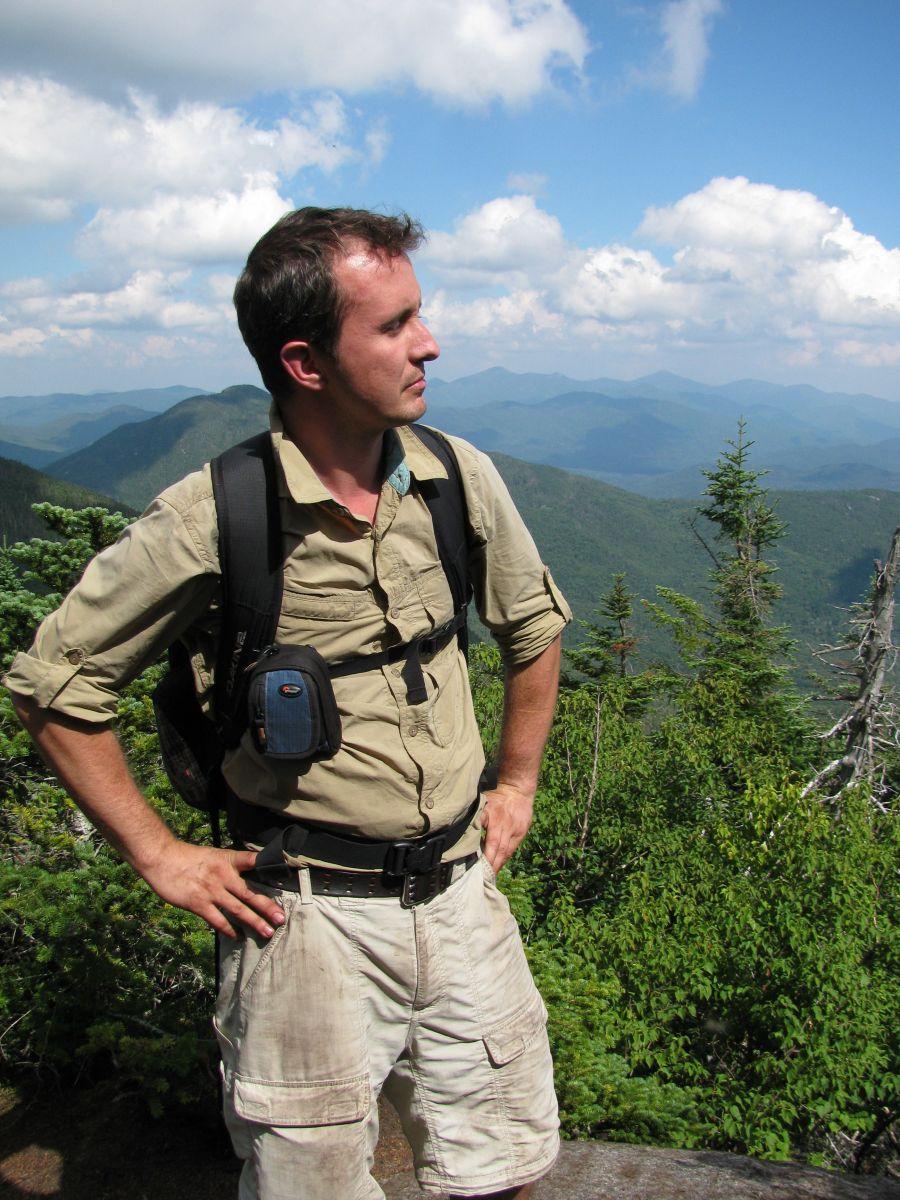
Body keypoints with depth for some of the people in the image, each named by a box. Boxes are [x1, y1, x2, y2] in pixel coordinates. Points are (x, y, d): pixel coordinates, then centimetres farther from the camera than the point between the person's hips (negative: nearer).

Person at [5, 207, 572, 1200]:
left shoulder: (459, 481, -3)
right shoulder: (209, 522, -17)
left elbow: (534, 624, 16)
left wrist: (517, 785, 14)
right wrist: (159, 857, -6)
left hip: (460, 890, 5)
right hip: (311, 915, -4)